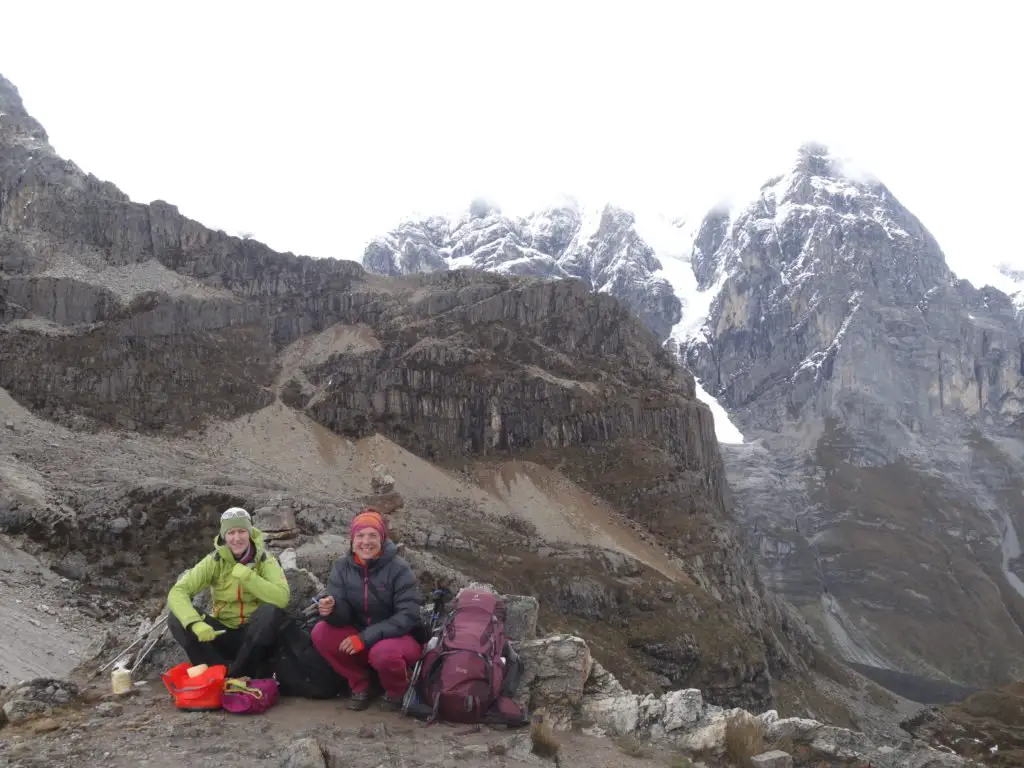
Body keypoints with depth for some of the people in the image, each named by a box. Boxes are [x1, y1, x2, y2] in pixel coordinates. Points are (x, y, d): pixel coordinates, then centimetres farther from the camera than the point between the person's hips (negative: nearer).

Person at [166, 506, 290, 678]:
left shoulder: (264, 560, -10)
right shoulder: (215, 561, -7)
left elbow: (282, 598, -26)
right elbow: (177, 592, -17)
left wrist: (247, 575, -30)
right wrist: (195, 623, -34)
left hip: (254, 634, -2)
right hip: (222, 632, 2)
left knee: (272, 610, -34)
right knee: (176, 620, -21)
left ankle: (235, 674, -21)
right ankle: (226, 673, -22)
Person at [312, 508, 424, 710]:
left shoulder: (399, 569, -18)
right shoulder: (342, 567, -6)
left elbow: (408, 616, -22)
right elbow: (343, 616, -10)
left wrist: (366, 638, -28)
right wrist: (331, 610, -35)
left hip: (400, 638, -4)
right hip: (361, 638, 4)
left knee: (384, 652, -37)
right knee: (321, 633, -19)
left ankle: (397, 691, -1)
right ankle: (361, 685, 1)